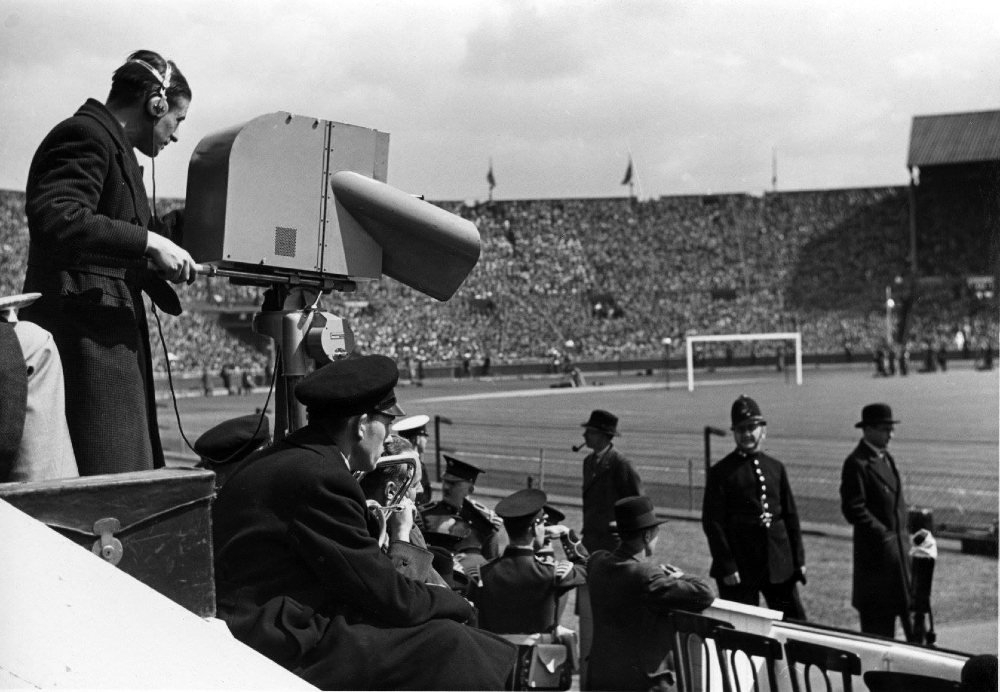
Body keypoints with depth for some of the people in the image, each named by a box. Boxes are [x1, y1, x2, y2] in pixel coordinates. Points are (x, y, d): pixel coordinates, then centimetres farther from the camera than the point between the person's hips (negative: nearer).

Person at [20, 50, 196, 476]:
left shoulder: (110, 143, 23)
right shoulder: (86, 136, -10)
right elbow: (54, 218, -25)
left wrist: (180, 224, 37)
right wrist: (149, 242, -25)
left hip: (111, 334, 11)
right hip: (85, 335, -11)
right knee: (104, 487, -12)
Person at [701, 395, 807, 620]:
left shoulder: (776, 467, 9)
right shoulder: (721, 472, -5)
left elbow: (790, 515, 11)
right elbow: (712, 523, -7)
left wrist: (799, 559, 7)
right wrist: (727, 568, -12)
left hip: (780, 564, 4)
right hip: (740, 567, -4)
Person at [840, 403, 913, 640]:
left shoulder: (886, 458, 13)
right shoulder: (857, 463, -15)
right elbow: (853, 510, -19)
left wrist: (903, 533, 11)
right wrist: (884, 533, -16)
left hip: (897, 547, 9)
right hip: (877, 550, -9)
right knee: (876, 620, -1)